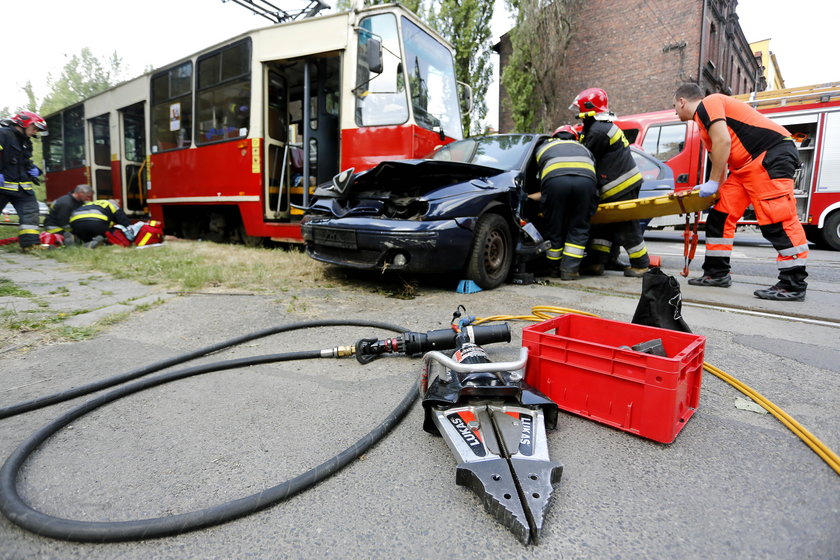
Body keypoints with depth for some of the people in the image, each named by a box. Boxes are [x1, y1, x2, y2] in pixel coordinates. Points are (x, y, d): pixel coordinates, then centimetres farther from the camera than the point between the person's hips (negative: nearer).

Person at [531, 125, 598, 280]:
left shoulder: (543, 148, 36)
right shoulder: (583, 148, 40)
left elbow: (539, 176, 31)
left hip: (554, 179, -1)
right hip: (585, 179, 2)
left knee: (555, 228, 11)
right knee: (579, 229, 11)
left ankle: (555, 268, 20)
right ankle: (570, 269, 6)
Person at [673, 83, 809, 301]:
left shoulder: (707, 104, -5)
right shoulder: (703, 118, 23)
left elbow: (723, 141, -17)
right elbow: (720, 158, 25)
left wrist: (712, 183, -13)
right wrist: (711, 188, 28)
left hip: (772, 154, -10)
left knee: (777, 220, -13)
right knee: (720, 215, 6)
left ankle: (793, 285, -10)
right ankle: (717, 273, 11)